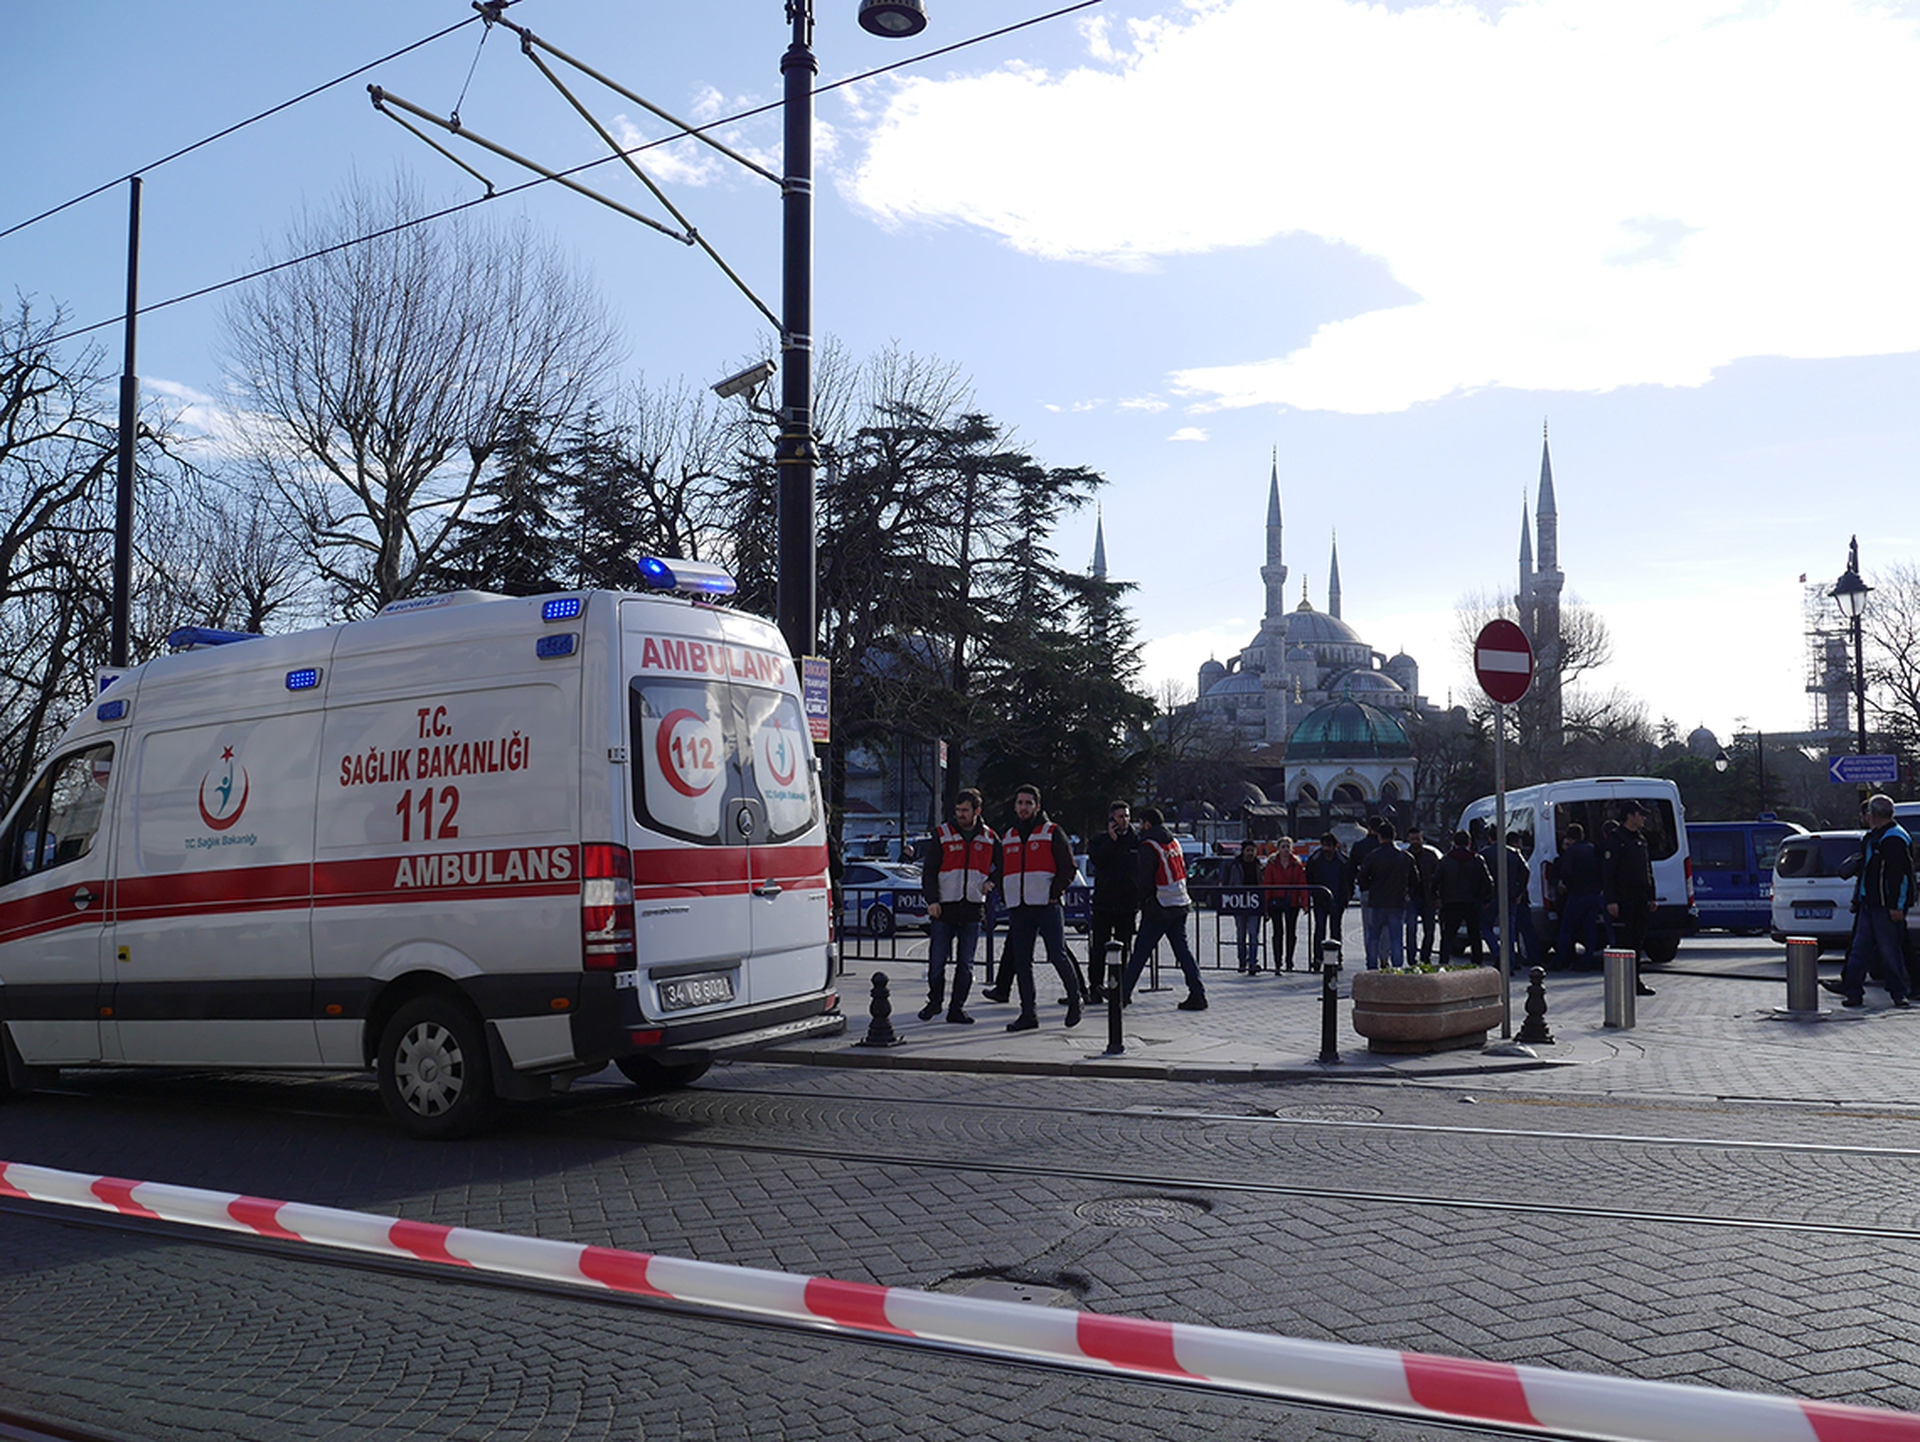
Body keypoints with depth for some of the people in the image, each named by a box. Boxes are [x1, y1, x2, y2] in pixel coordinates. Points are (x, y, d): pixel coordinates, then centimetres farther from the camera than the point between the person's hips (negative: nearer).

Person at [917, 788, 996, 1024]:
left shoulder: (989, 837, 7)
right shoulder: (942, 834, 1)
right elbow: (929, 870, 0)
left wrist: (991, 881, 4)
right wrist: (932, 900, -10)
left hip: (973, 908, 2)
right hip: (944, 907, -1)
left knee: (966, 964, 4)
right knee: (937, 960, 1)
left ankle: (957, 1008, 12)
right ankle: (934, 1000, 21)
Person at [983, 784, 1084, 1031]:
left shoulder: (1052, 833, 1)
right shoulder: (1007, 838, 17)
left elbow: (1068, 868, -2)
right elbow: (1002, 872, 23)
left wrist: (1054, 894, -10)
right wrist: (1006, 897, 10)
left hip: (1047, 906, -5)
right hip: (1018, 909, 5)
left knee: (1058, 956, -7)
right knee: (1021, 962, 4)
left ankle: (1074, 999, 16)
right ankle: (1028, 1013, 9)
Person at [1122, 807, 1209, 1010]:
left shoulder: (1149, 846, -11)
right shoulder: (1174, 843, 12)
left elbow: (1146, 879, -12)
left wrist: (1143, 903, -4)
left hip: (1159, 909, -7)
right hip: (1181, 904, 7)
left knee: (1141, 950, 1)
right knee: (1182, 949, 8)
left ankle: (1124, 993, 8)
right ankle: (1198, 994, 1)